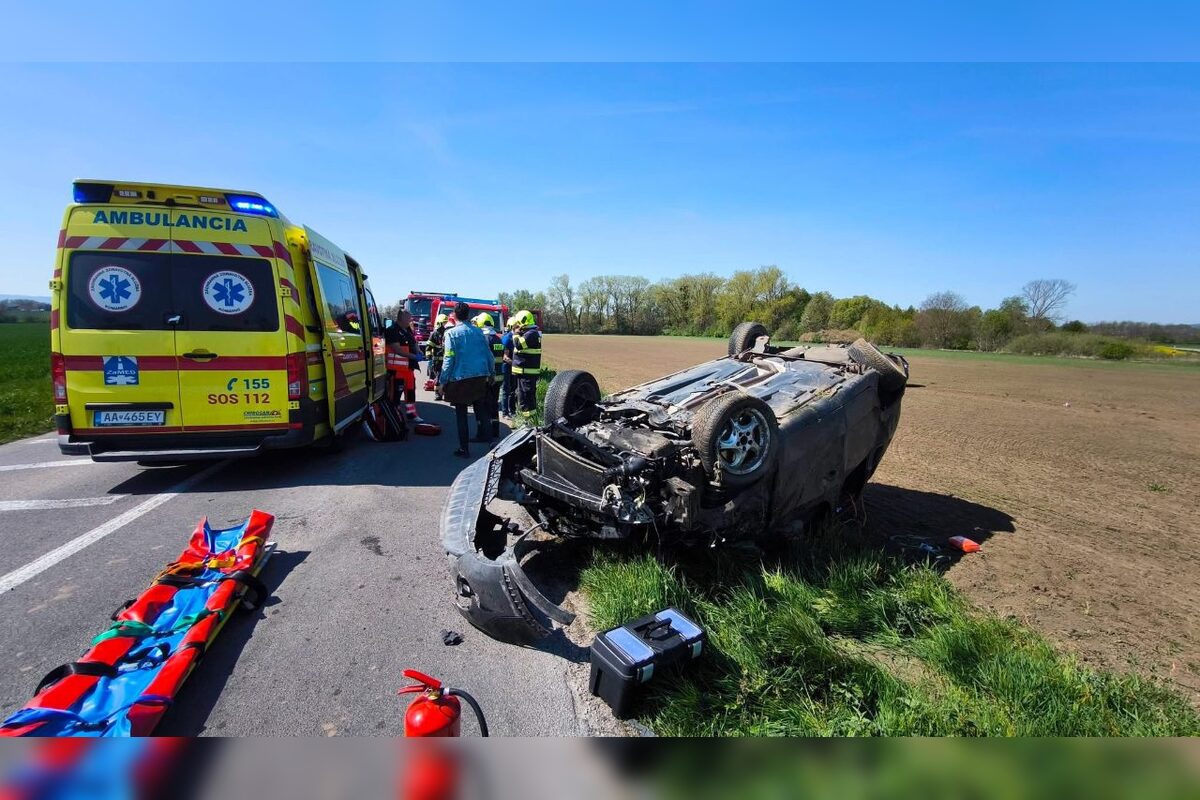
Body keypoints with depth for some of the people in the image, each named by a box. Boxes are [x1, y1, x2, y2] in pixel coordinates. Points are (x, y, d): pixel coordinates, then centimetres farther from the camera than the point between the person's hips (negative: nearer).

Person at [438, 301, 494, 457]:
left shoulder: (452, 333, -7)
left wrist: (443, 381, -6)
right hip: (480, 376, 4)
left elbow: (449, 359, -11)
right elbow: (488, 354, 7)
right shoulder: (478, 331, 6)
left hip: (460, 378, -4)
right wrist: (491, 373, 19)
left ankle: (464, 449, 9)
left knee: (461, 414, 6)